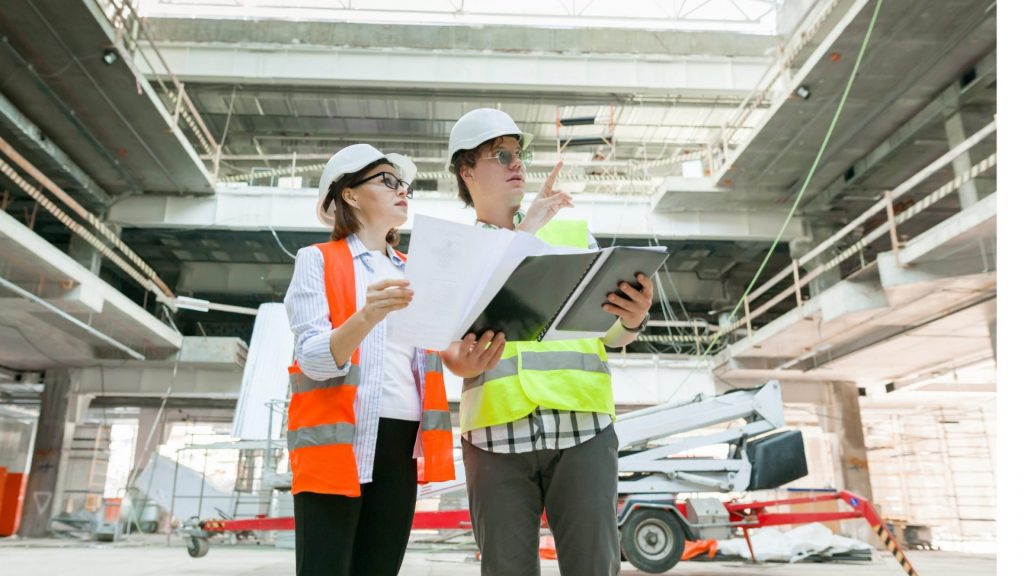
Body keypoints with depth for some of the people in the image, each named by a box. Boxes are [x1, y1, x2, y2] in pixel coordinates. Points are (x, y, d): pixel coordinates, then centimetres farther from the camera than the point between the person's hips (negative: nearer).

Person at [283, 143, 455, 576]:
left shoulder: (412, 273, 19)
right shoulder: (317, 260, 3)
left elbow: (433, 352, 12)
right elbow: (314, 358, -11)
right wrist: (368, 316, -30)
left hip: (402, 444, 5)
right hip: (338, 440, -5)